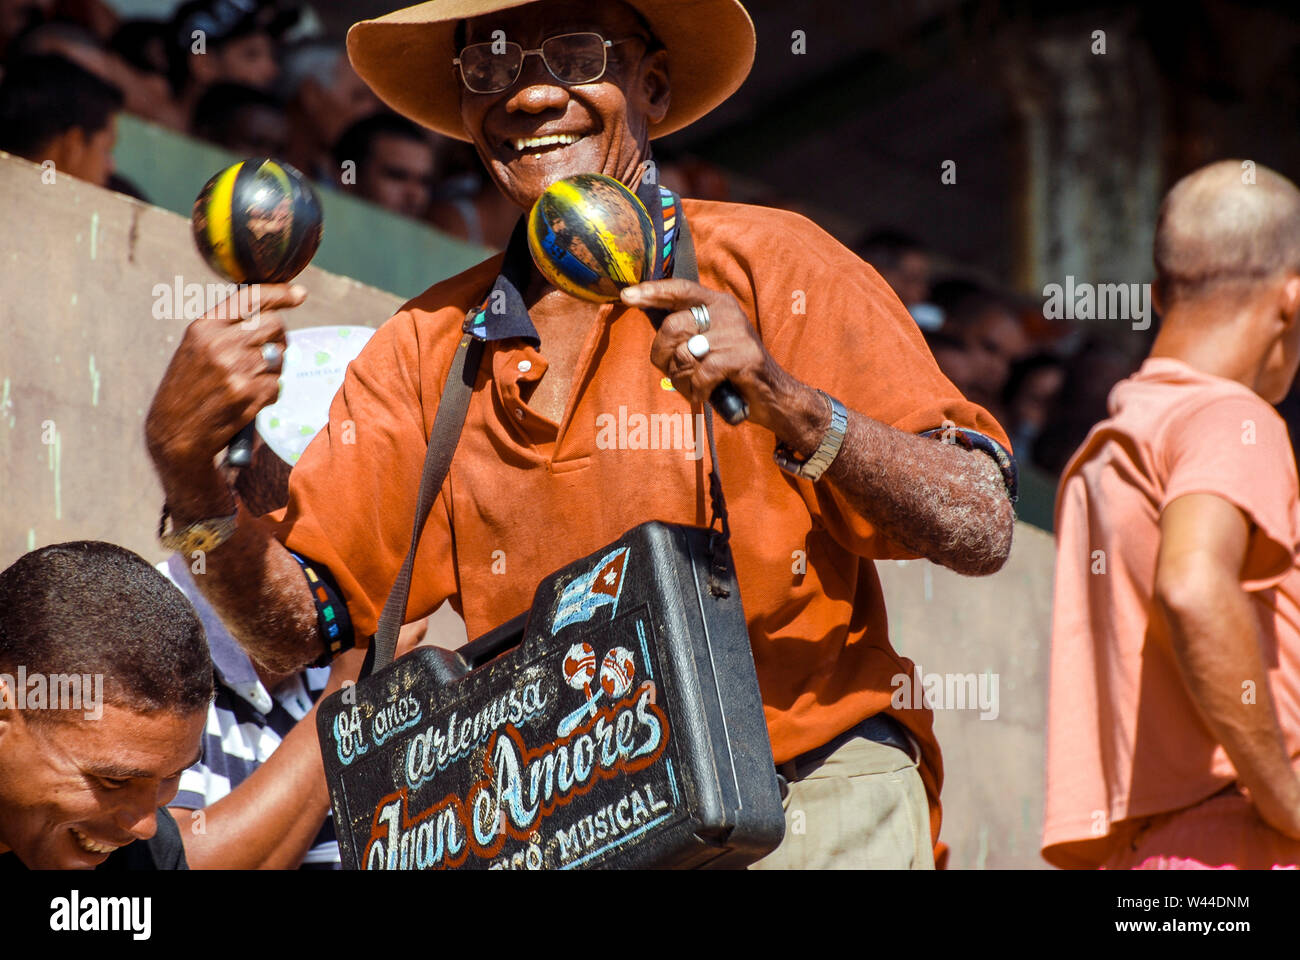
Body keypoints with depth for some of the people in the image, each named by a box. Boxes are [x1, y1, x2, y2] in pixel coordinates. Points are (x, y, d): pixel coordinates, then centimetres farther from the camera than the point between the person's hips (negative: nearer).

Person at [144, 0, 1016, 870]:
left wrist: (785, 403, -25)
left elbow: (980, 532, -10)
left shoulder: (767, 266, -2)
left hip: (813, 811, -3)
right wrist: (189, 468, -12)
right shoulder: (428, 349, 10)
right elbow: (292, 627, 6)